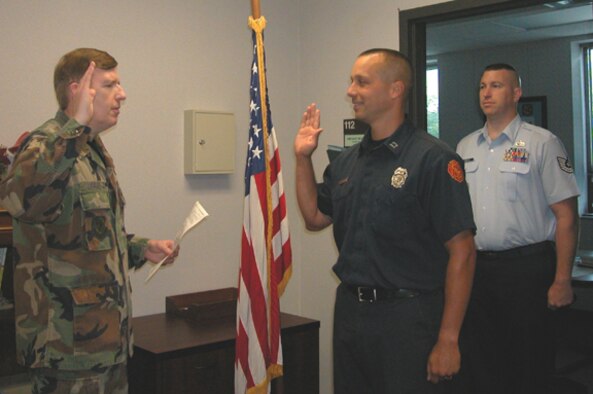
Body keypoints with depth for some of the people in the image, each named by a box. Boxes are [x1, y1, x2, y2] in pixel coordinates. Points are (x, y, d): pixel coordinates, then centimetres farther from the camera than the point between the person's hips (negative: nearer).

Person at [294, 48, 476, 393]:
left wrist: (448, 340, -17)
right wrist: (303, 158, 6)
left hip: (408, 316, -6)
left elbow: (462, 251, -16)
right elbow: (315, 218, 16)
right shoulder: (346, 161, 8)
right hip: (349, 310, 7)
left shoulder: (433, 158, -13)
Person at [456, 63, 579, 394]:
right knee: (484, 365, 15)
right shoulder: (465, 147, 10)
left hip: (527, 267, -5)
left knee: (530, 366, 6)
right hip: (477, 267, 5)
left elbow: (566, 215, -8)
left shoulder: (542, 143, -6)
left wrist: (562, 280, -12)